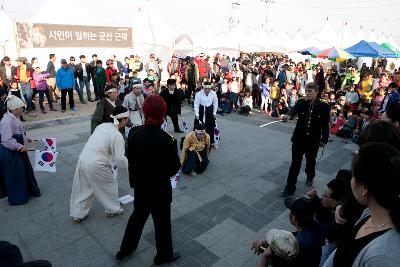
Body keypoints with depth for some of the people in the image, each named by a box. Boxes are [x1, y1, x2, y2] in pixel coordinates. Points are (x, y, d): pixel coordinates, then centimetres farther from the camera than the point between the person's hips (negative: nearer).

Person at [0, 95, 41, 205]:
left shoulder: (14, 118, 5)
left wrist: (25, 139, 12)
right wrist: (20, 147, -23)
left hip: (18, 150, 10)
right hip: (10, 153, -10)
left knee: (24, 170, 20)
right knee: (15, 175, 4)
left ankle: (26, 191, 38)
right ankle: (17, 197, 20)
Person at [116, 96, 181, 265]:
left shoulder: (135, 135, -13)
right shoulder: (167, 140, -27)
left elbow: (131, 160, 0)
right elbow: (175, 167, -16)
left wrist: (134, 180, 14)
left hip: (140, 186, 5)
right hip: (160, 189, -4)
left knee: (138, 216, 28)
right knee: (162, 222, 18)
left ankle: (125, 249, 46)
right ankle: (164, 255, 40)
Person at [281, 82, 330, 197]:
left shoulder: (324, 107, -8)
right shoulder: (301, 102, -7)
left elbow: (325, 125, -3)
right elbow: (294, 110, -28)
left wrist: (324, 139, -7)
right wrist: (288, 115, -50)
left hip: (313, 140, 0)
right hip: (299, 139, 0)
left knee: (311, 161, 21)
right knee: (295, 163, 3)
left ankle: (310, 177, 50)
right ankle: (290, 187, 11)